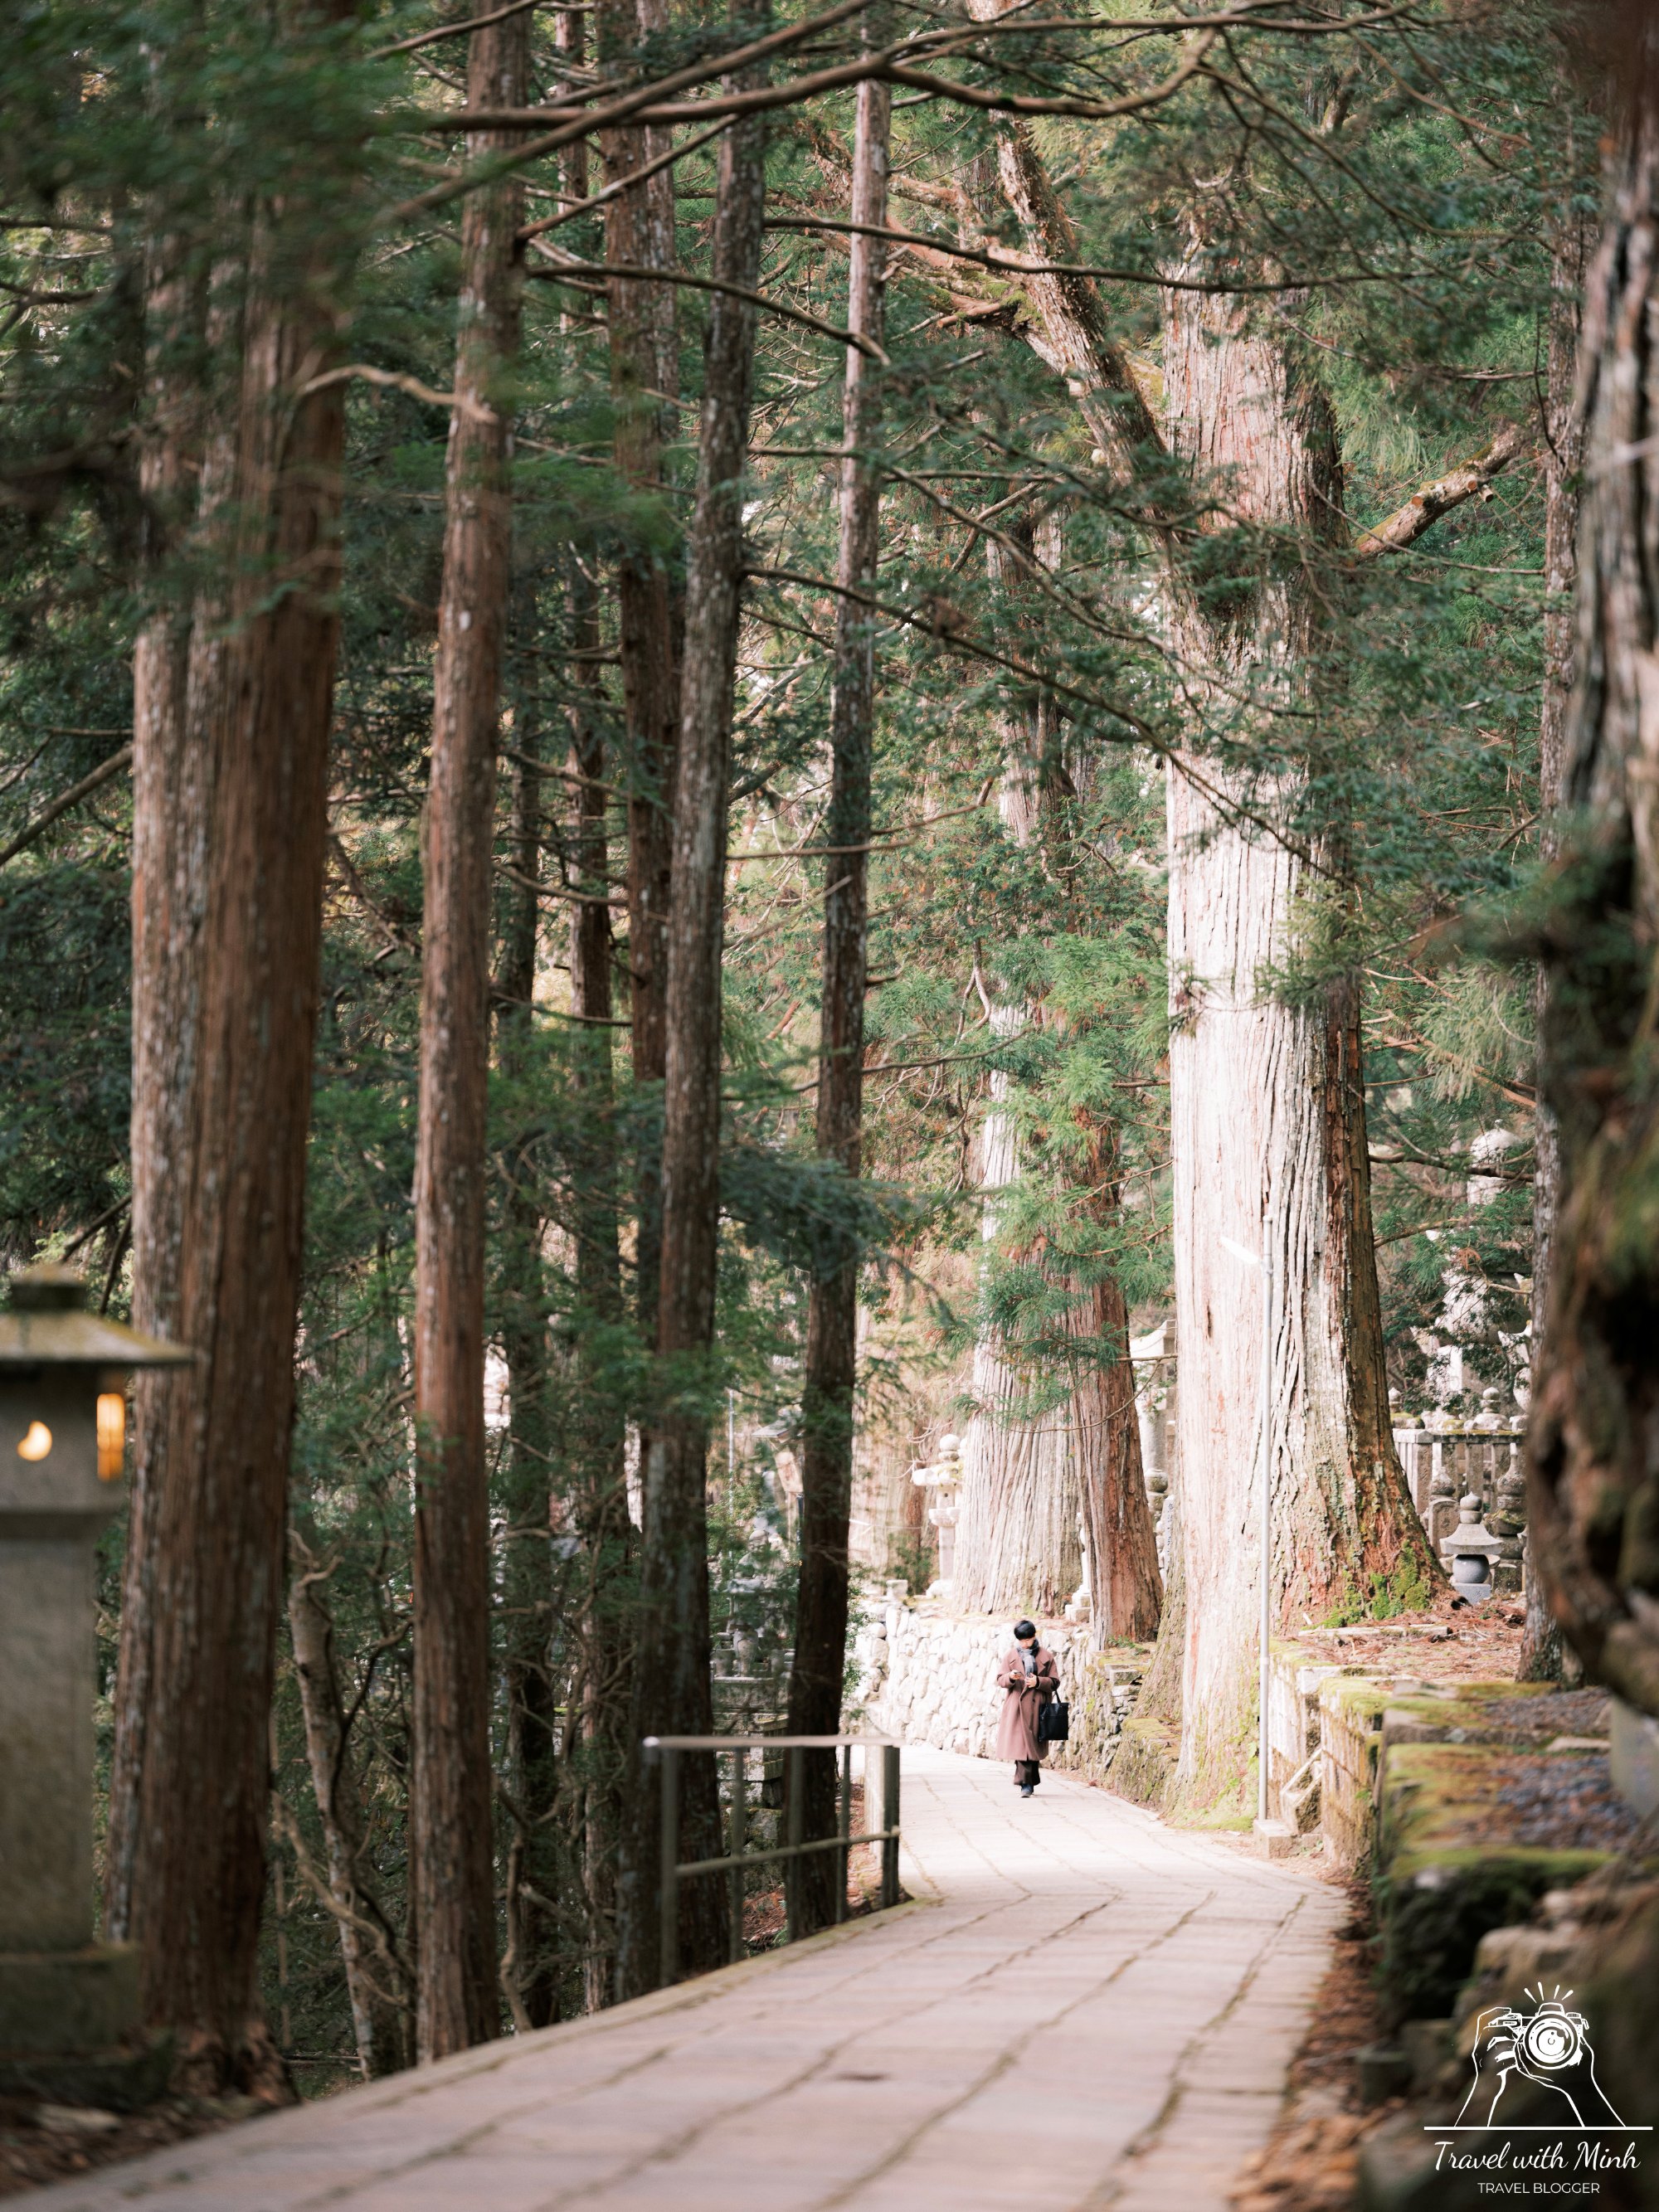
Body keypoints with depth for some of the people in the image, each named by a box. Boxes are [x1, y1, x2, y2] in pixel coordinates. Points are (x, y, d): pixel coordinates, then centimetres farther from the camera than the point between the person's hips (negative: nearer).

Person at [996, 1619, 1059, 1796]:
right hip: (1016, 1707, 1)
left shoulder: (1046, 1657, 6)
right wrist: (1010, 1677, -15)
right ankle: (1026, 1783, -4)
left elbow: (1054, 1682, 5)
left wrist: (1038, 1681, -13)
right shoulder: (1010, 1656, 10)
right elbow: (1000, 1680, 7)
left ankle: (1027, 1783, 4)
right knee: (1020, 1743, -8)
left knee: (1033, 1745, -2)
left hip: (1037, 1707, -1)